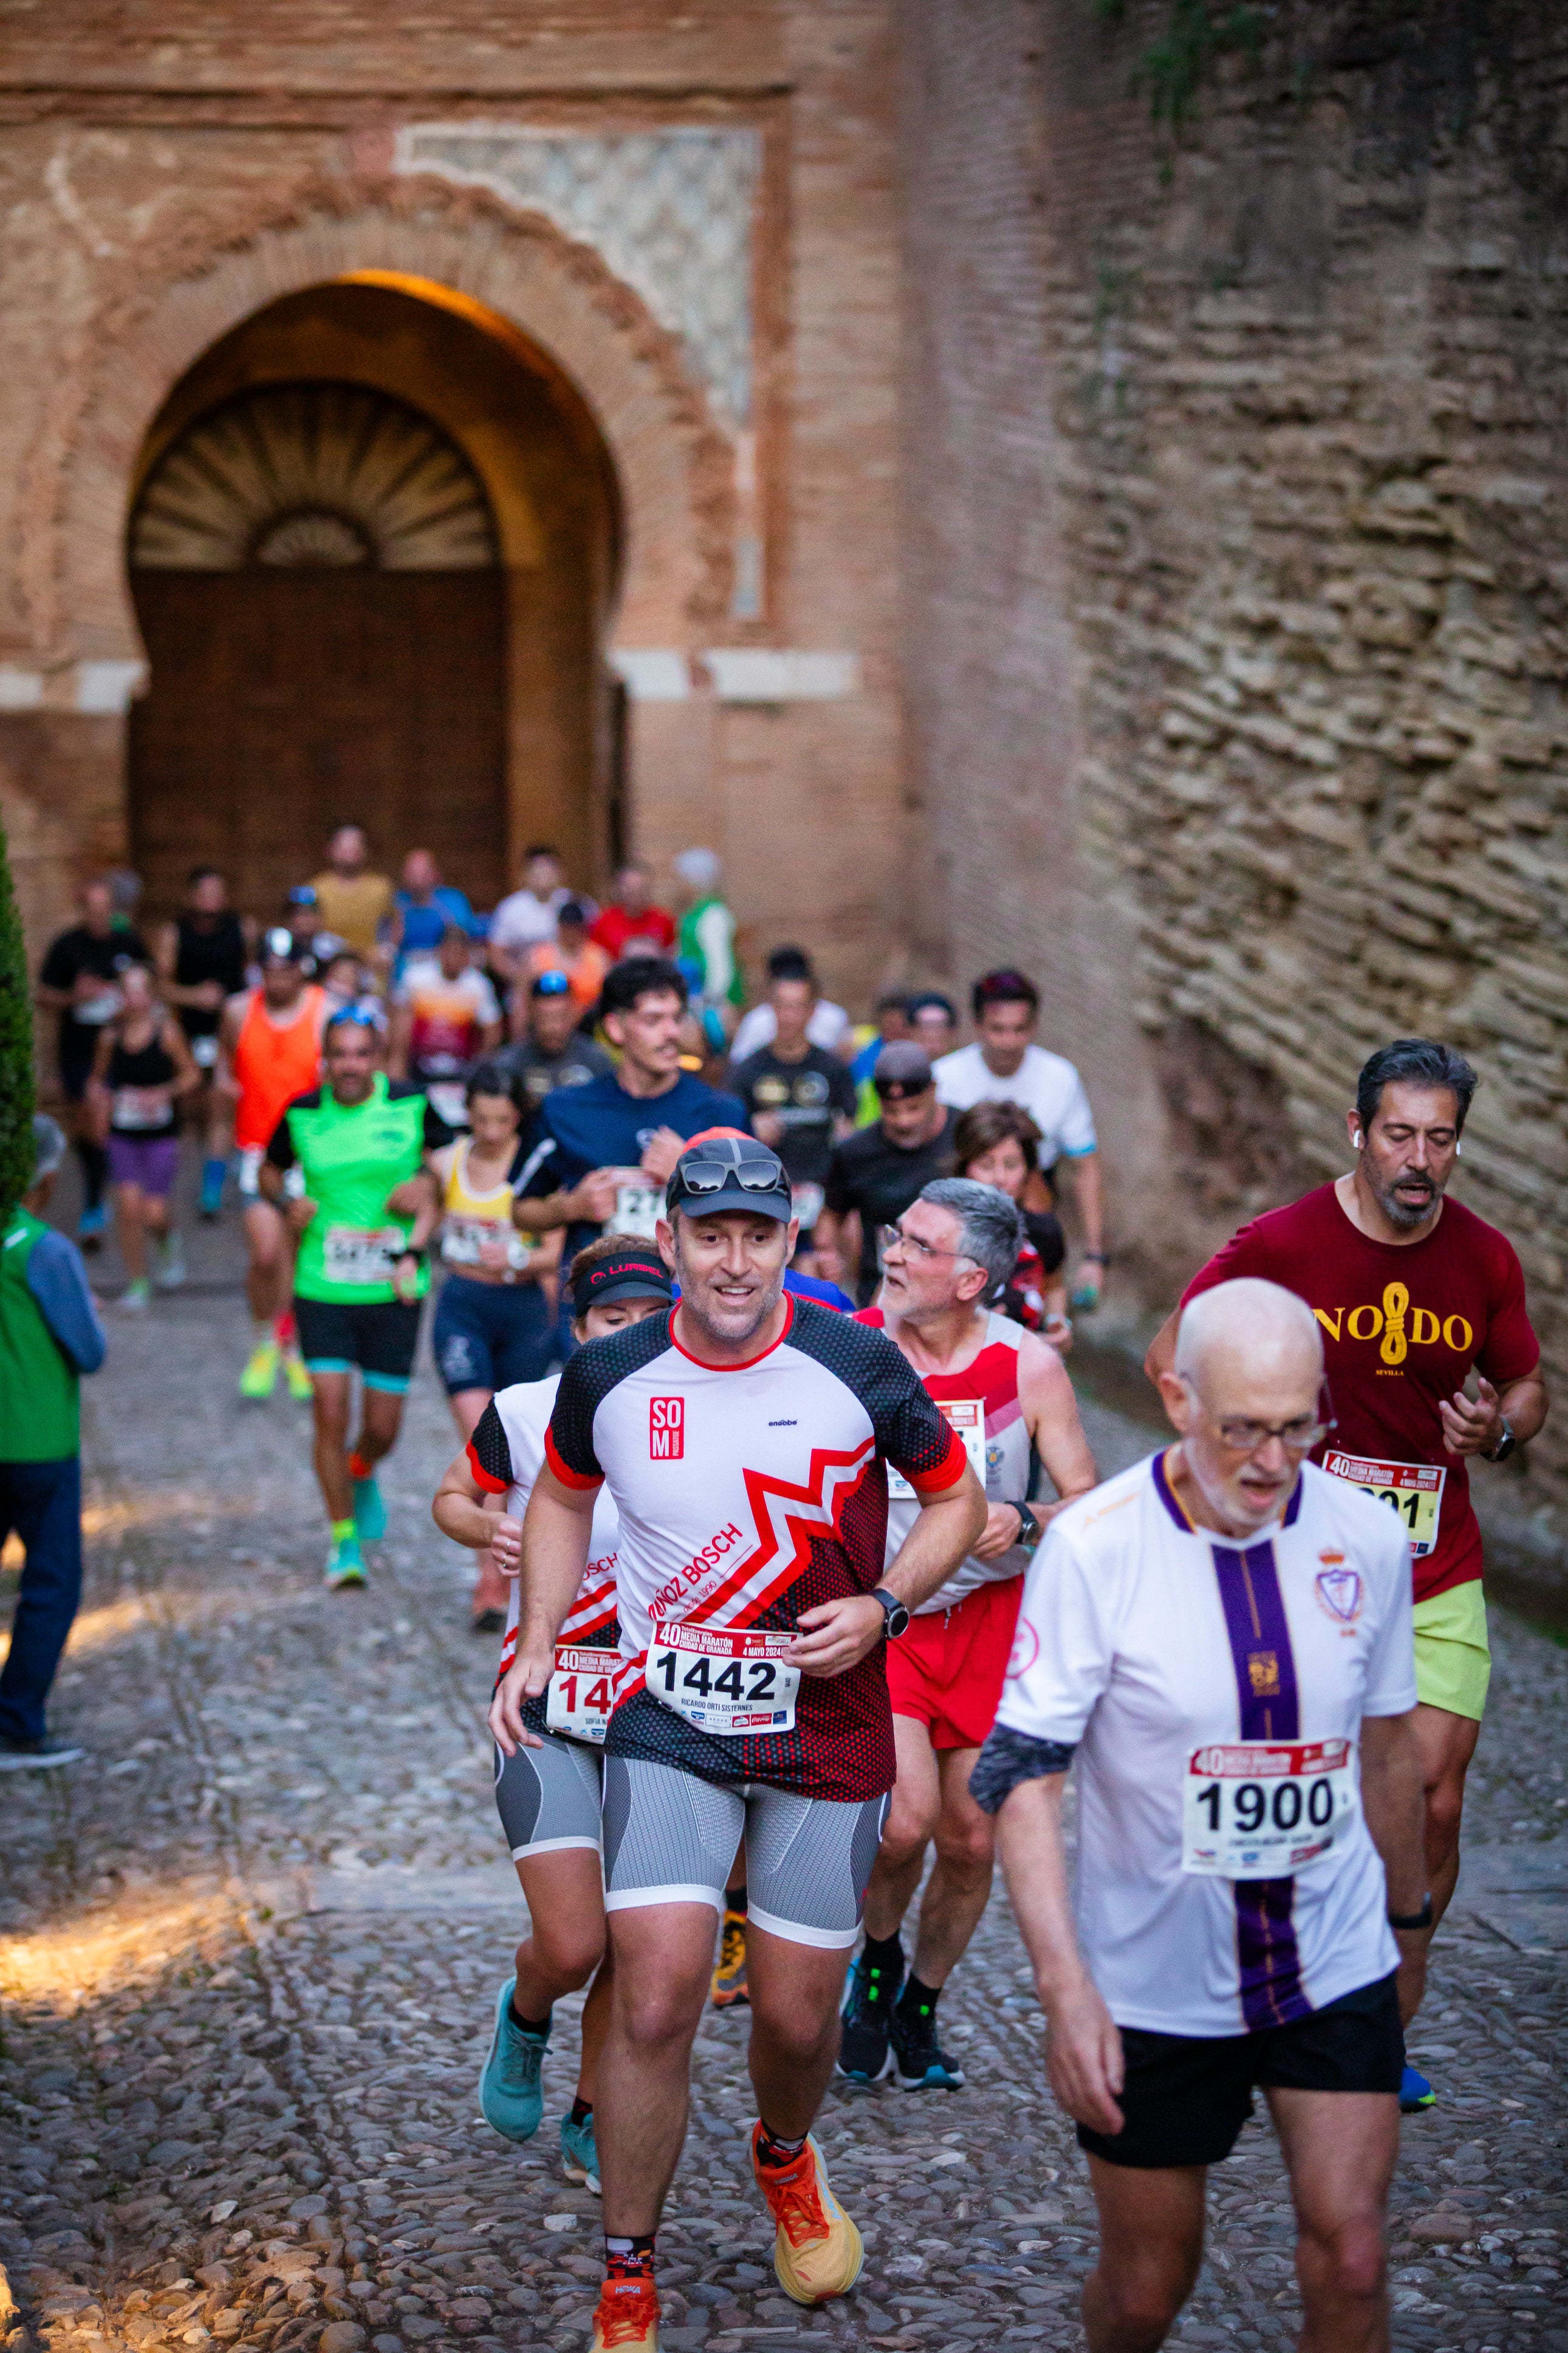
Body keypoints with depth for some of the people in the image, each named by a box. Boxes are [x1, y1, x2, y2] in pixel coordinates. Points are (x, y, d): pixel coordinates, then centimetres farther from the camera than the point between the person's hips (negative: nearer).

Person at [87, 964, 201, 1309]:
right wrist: (98, 1099, -6)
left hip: (161, 1135, -2)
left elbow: (191, 1075, 0)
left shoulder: (167, 1031, -7)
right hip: (122, 1136, 2)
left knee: (154, 1213, -5)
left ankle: (169, 1242, 33)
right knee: (128, 1206, -7)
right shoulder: (111, 1035, 0)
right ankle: (137, 1283, 7)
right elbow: (98, 1079, 14)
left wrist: (165, 1093, -16)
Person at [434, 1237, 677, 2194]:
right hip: (549, 1709, -2)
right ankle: (524, 2016, 26)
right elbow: (454, 1497, 10)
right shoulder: (527, 1414, -7)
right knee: (572, 1947, -11)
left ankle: (593, 2124, 26)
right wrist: (489, 1529, -12)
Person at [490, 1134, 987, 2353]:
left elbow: (957, 1497, 5)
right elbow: (562, 1496, 17)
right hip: (670, 1720, 0)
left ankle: (787, 2159, 43)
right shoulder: (607, 1379, -4)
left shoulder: (857, 1367, -10)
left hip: (827, 1726, 0)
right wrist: (536, 1646, 6)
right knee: (655, 2000, -13)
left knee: (799, 2012, 5)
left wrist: (882, 1608, -11)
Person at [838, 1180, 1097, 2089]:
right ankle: (876, 1964, 13)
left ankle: (921, 2008, 30)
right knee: (904, 1819, -19)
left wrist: (1024, 1524, -24)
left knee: (971, 1839, 5)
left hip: (990, 1619, 1)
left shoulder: (1030, 1367, -10)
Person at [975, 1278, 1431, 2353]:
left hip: (1336, 1969, 2)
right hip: (1155, 1983, -2)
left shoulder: (1368, 1539, -5)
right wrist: (1065, 1986, -24)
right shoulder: (1095, 1546, -16)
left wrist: (1409, 1920, 22)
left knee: (1350, 2257, -9)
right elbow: (1021, 1773, -15)